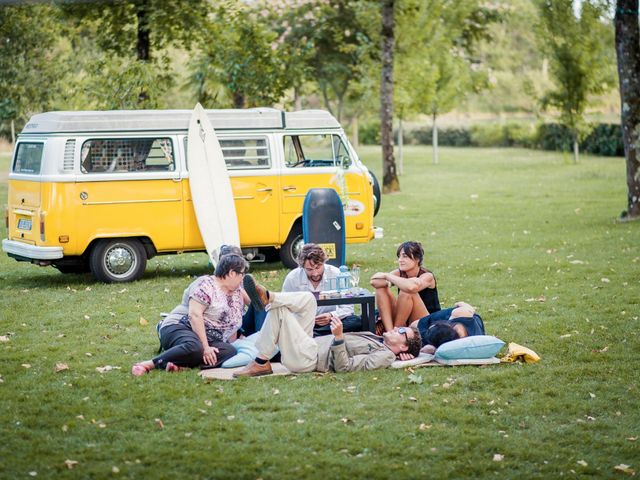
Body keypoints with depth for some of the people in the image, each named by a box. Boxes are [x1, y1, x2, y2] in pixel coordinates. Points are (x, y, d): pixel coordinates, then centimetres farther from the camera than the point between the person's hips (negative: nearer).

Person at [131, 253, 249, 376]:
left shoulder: (237, 293, 18)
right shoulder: (206, 284, -7)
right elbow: (194, 314, -18)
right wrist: (205, 347, -24)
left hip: (208, 340, 7)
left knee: (231, 352, -26)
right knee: (194, 347, -42)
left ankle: (179, 363, -34)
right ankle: (148, 364, -30)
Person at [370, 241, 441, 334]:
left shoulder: (427, 276, -15)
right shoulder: (399, 273, 0)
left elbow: (411, 287, -39)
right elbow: (374, 282, -16)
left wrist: (387, 276, -26)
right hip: (403, 322, 6)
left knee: (407, 292, -29)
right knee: (381, 288, -12)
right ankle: (389, 331, -25)